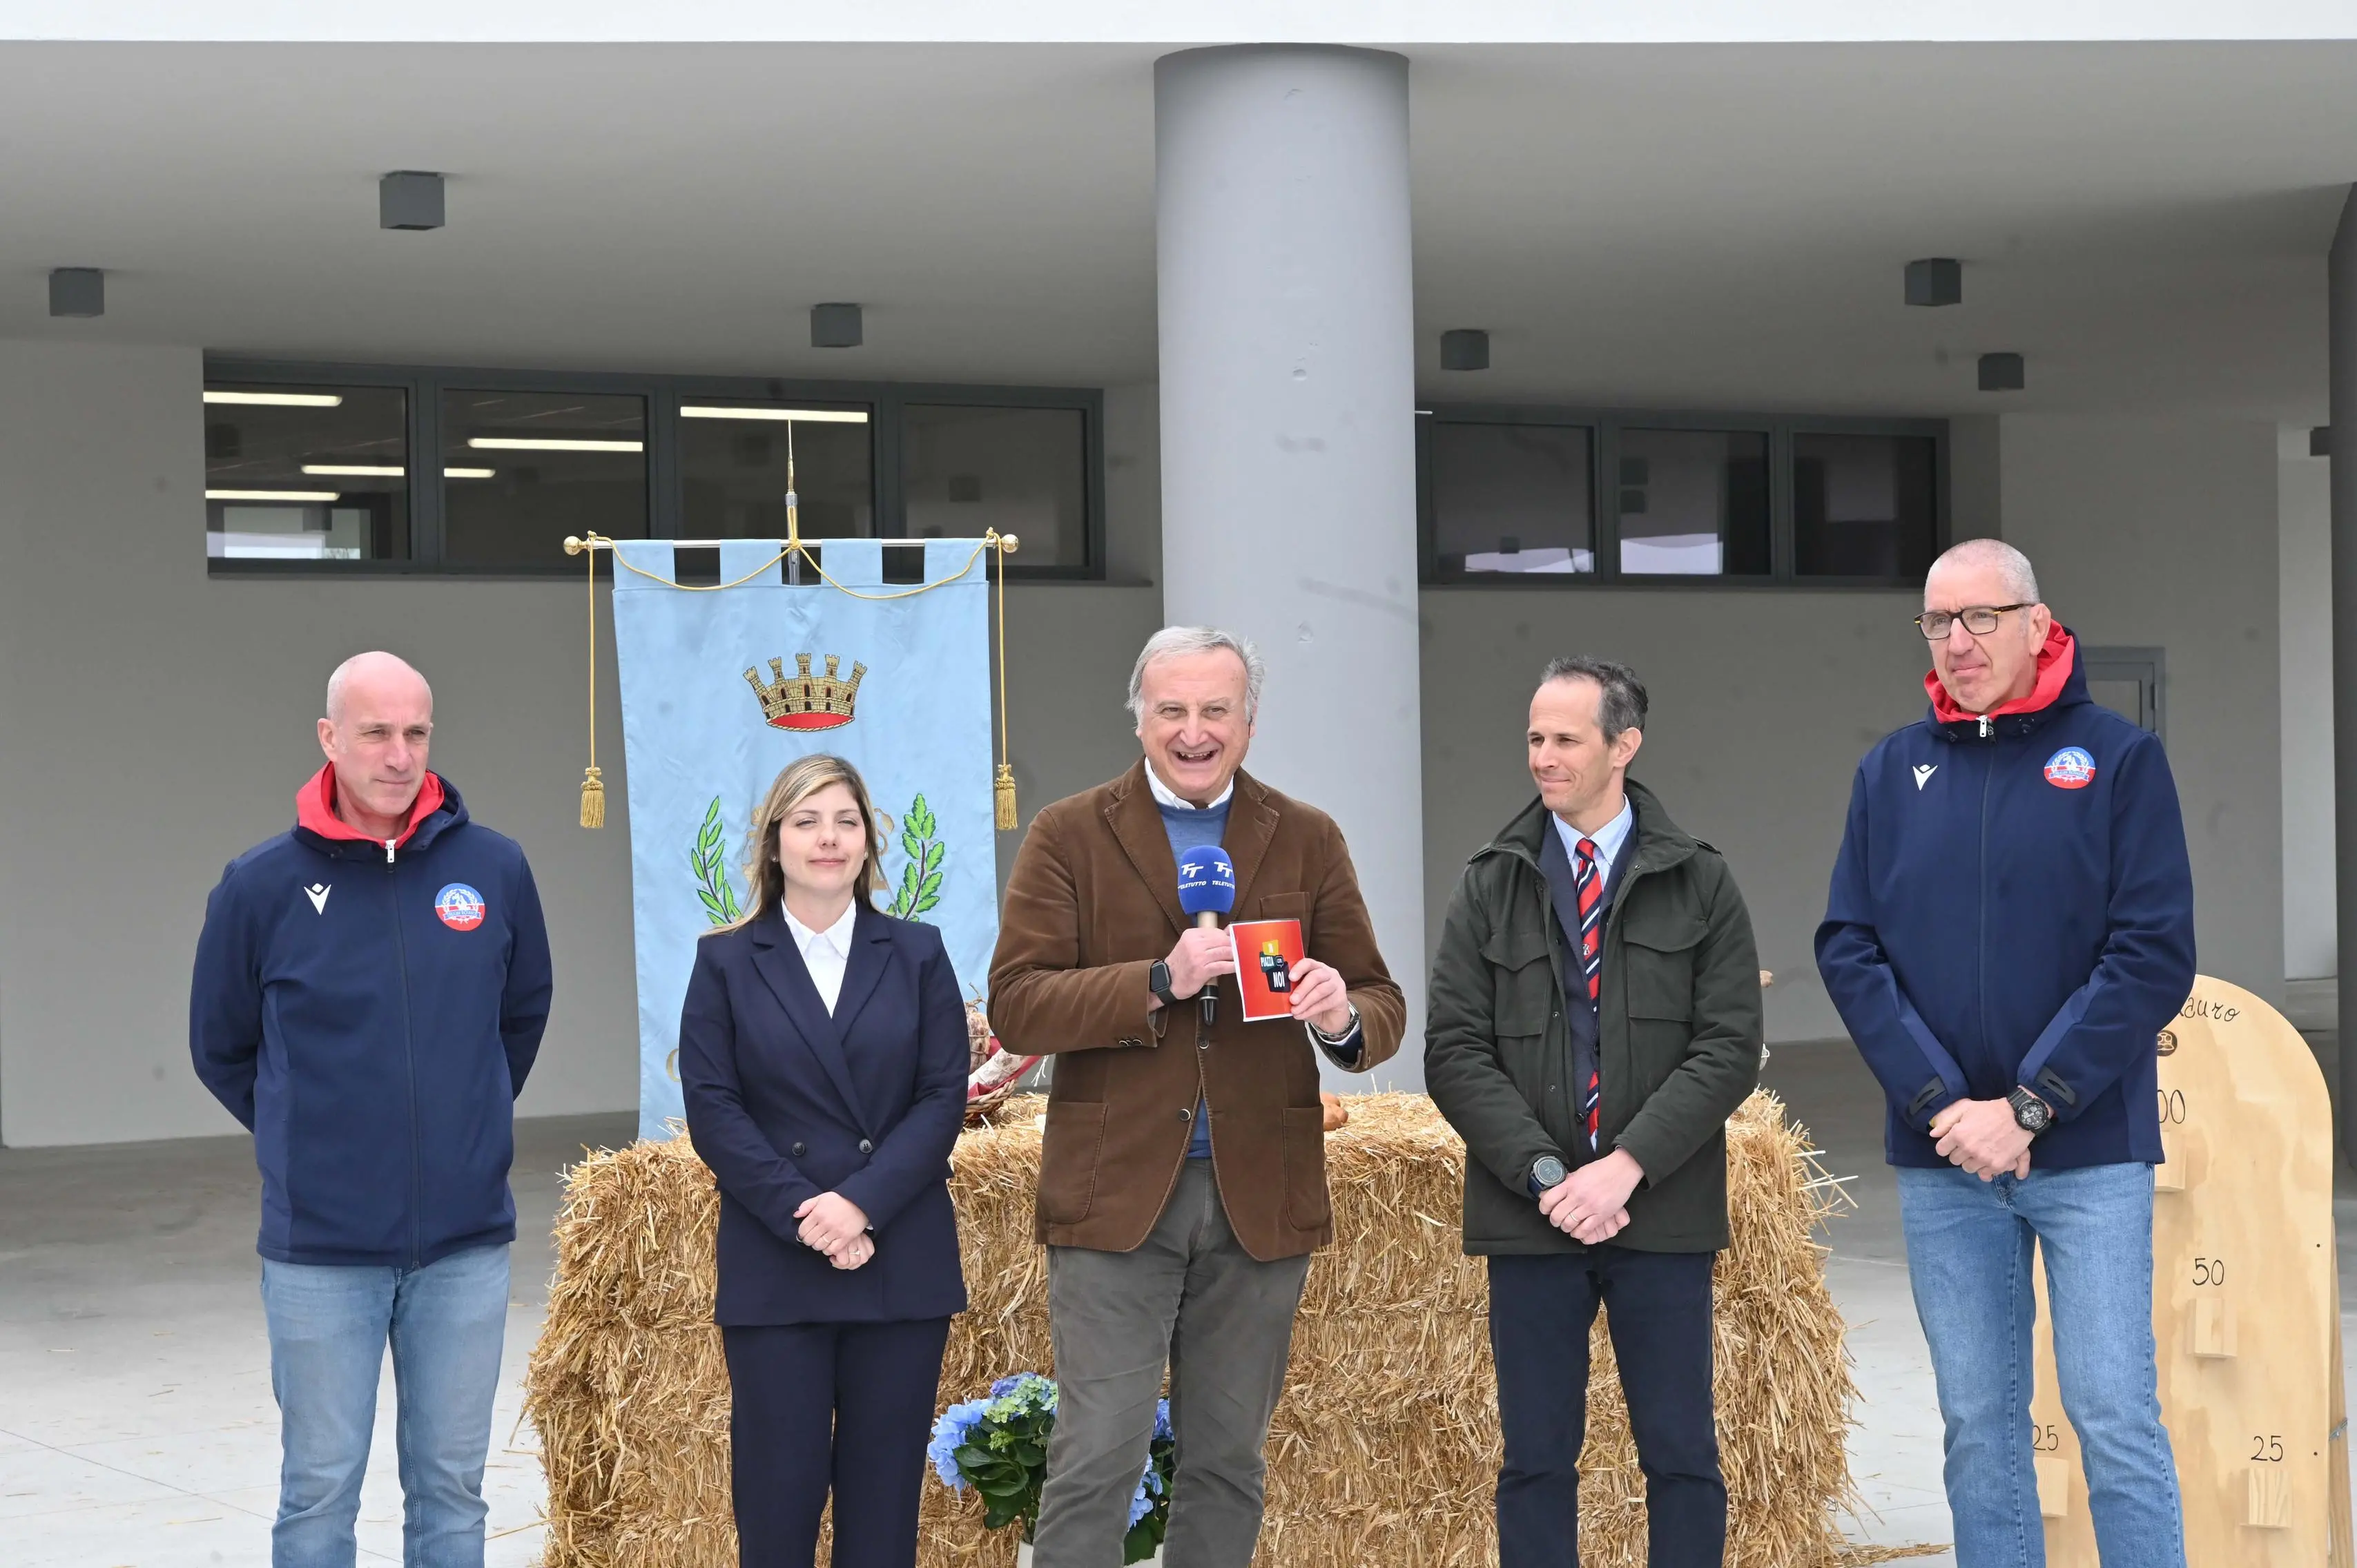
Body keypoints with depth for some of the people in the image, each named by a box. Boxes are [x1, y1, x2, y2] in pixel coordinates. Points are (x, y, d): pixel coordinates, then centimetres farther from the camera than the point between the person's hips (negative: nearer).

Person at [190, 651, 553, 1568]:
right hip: (320, 1248, -2)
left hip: (467, 1242, 2)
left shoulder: (495, 869, -1)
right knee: (319, 1491, 6)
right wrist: (306, 1138, 11)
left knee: (452, 1486, 10)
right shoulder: (262, 887, -5)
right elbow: (222, 1050, 8)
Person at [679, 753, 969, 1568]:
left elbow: (944, 1098, 1)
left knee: (883, 1498, 4)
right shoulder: (726, 962, 6)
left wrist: (861, 1202, -13)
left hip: (903, 1267, 1)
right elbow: (713, 1109, -2)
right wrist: (801, 1215, -14)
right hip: (772, 1269, -1)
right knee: (777, 1491, -2)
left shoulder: (917, 954, 9)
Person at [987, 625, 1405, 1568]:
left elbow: (1381, 1005, 6)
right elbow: (1015, 1005, -7)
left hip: (1261, 1196, 3)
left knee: (1228, 1462, 11)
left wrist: (1345, 1017, -18)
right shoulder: (1070, 836, 3)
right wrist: (1160, 982, -20)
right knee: (1096, 1459, -5)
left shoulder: (1307, 841, 10)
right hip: (1115, 1193, -3)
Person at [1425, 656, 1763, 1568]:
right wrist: (1544, 1174, -12)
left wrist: (1625, 1168, -14)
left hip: (1662, 1217, -1)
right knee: (1536, 1458, 5)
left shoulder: (1700, 885, 4)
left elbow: (1729, 1048, -4)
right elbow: (1454, 1053, 0)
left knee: (1682, 1456, 3)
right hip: (1529, 1219, 1)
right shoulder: (1489, 889, 7)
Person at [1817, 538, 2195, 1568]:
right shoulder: (1893, 770, 8)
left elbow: (2155, 953, -8)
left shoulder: (2118, 758, -1)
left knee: (2115, 1417, -4)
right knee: (1978, 1425, 8)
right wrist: (1935, 1102, -10)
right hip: (1940, 1163, 3)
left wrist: (2028, 1109, -13)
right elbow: (1847, 946, 3)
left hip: (2088, 1150, -3)